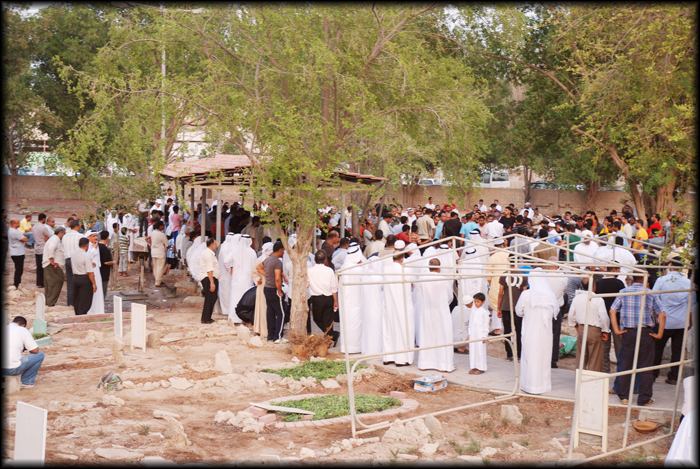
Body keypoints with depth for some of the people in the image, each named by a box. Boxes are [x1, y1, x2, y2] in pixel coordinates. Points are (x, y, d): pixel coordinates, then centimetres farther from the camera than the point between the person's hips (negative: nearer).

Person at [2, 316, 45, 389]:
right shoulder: (23, 330, 0)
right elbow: (35, 350, 1)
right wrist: (25, 347, 22)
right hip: (12, 369, -6)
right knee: (40, 354, 10)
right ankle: (27, 381, 17)